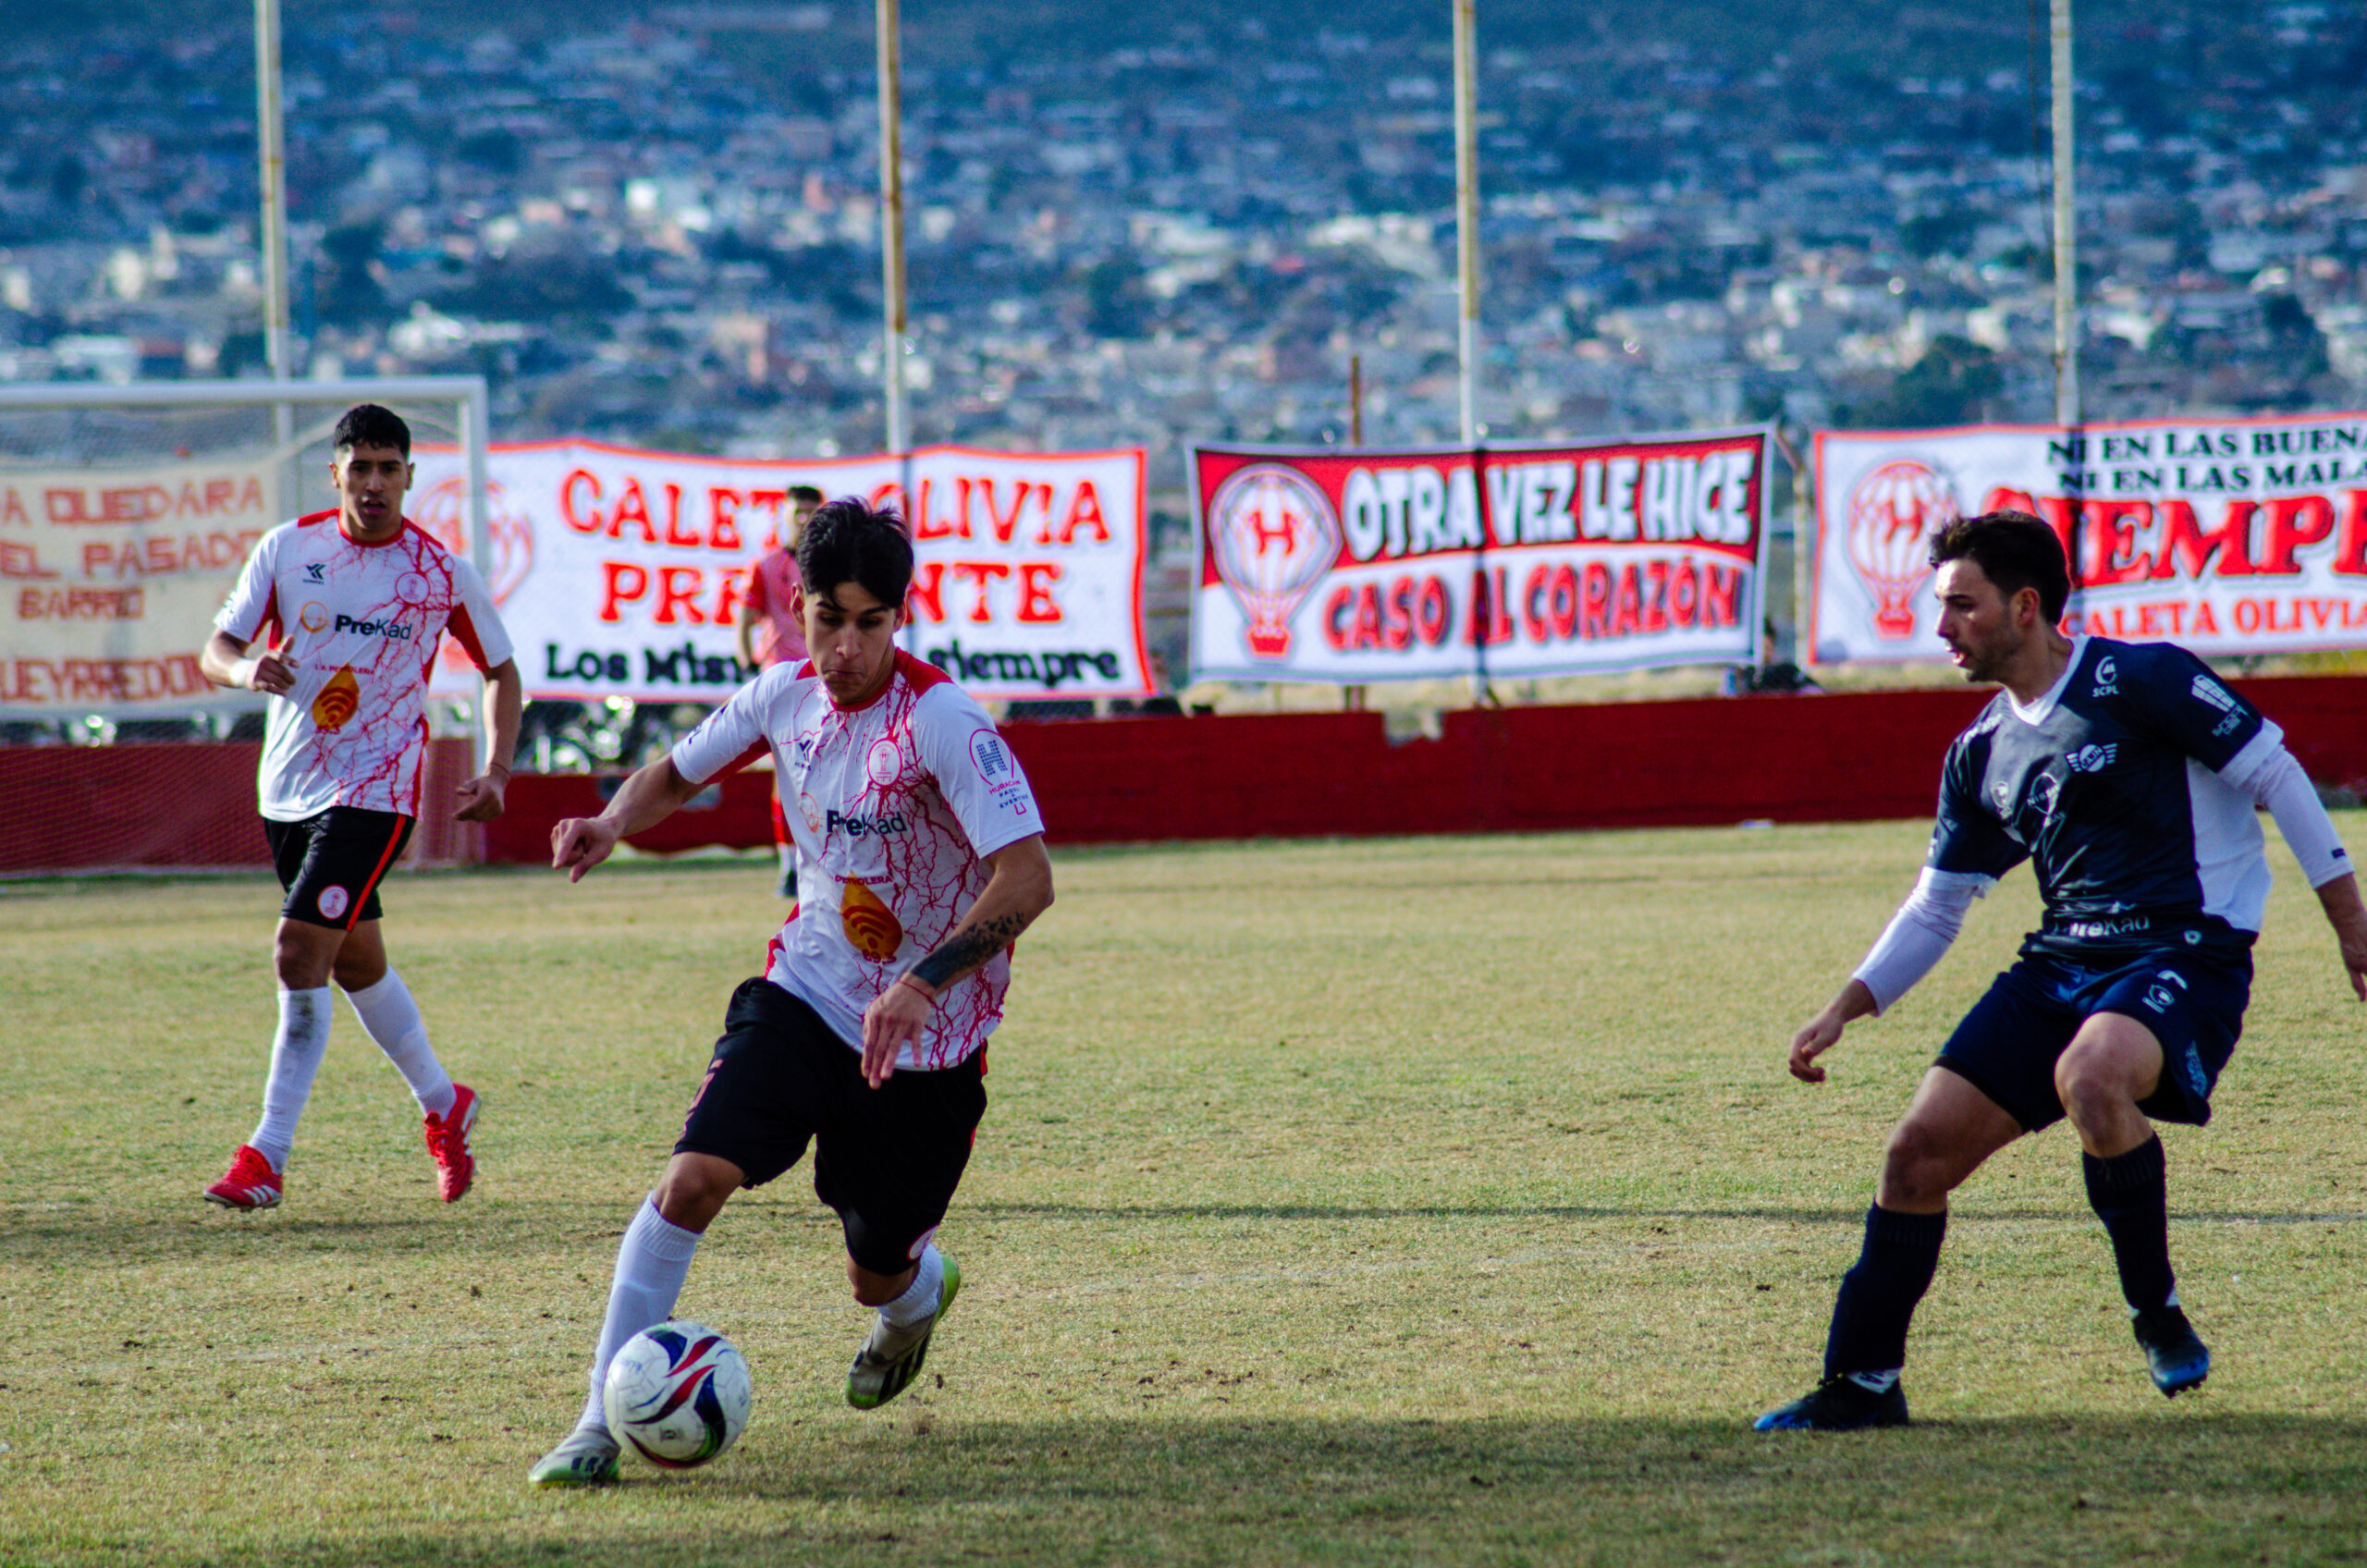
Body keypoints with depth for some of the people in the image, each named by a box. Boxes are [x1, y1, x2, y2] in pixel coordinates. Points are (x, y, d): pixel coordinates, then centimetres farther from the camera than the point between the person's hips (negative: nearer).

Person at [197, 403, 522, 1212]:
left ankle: (267, 1155, -11)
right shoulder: (287, 549, 0)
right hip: (287, 786, 4)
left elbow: (500, 669, 8)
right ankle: (443, 1105, 38)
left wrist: (495, 772, -5)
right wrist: (246, 668, -22)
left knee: (299, 957, -16)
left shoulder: (443, 573, -5)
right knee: (356, 963, 17)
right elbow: (216, 648, 3)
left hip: (376, 790, -4)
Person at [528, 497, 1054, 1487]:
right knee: (695, 1176, -20)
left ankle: (919, 1292, 50)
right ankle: (602, 1422, -15)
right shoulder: (786, 696, -5)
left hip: (926, 1034, -3)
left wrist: (923, 983, -43)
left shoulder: (940, 721, -24)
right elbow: (678, 773, 14)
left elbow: (1027, 878, -32)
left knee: (877, 1277, 10)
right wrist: (614, 822, -9)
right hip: (806, 991, 3)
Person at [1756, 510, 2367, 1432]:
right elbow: (1934, 910, 21)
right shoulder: (1981, 756, 12)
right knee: (1920, 1149, -4)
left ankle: (2158, 1314, -16)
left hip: (2187, 955, -7)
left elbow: (2275, 776, -5)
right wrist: (1846, 1008, 8)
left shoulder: (2141, 680, -9)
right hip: (2062, 965, 7)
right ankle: (1862, 1384, 9)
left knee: (2090, 1076, -37)